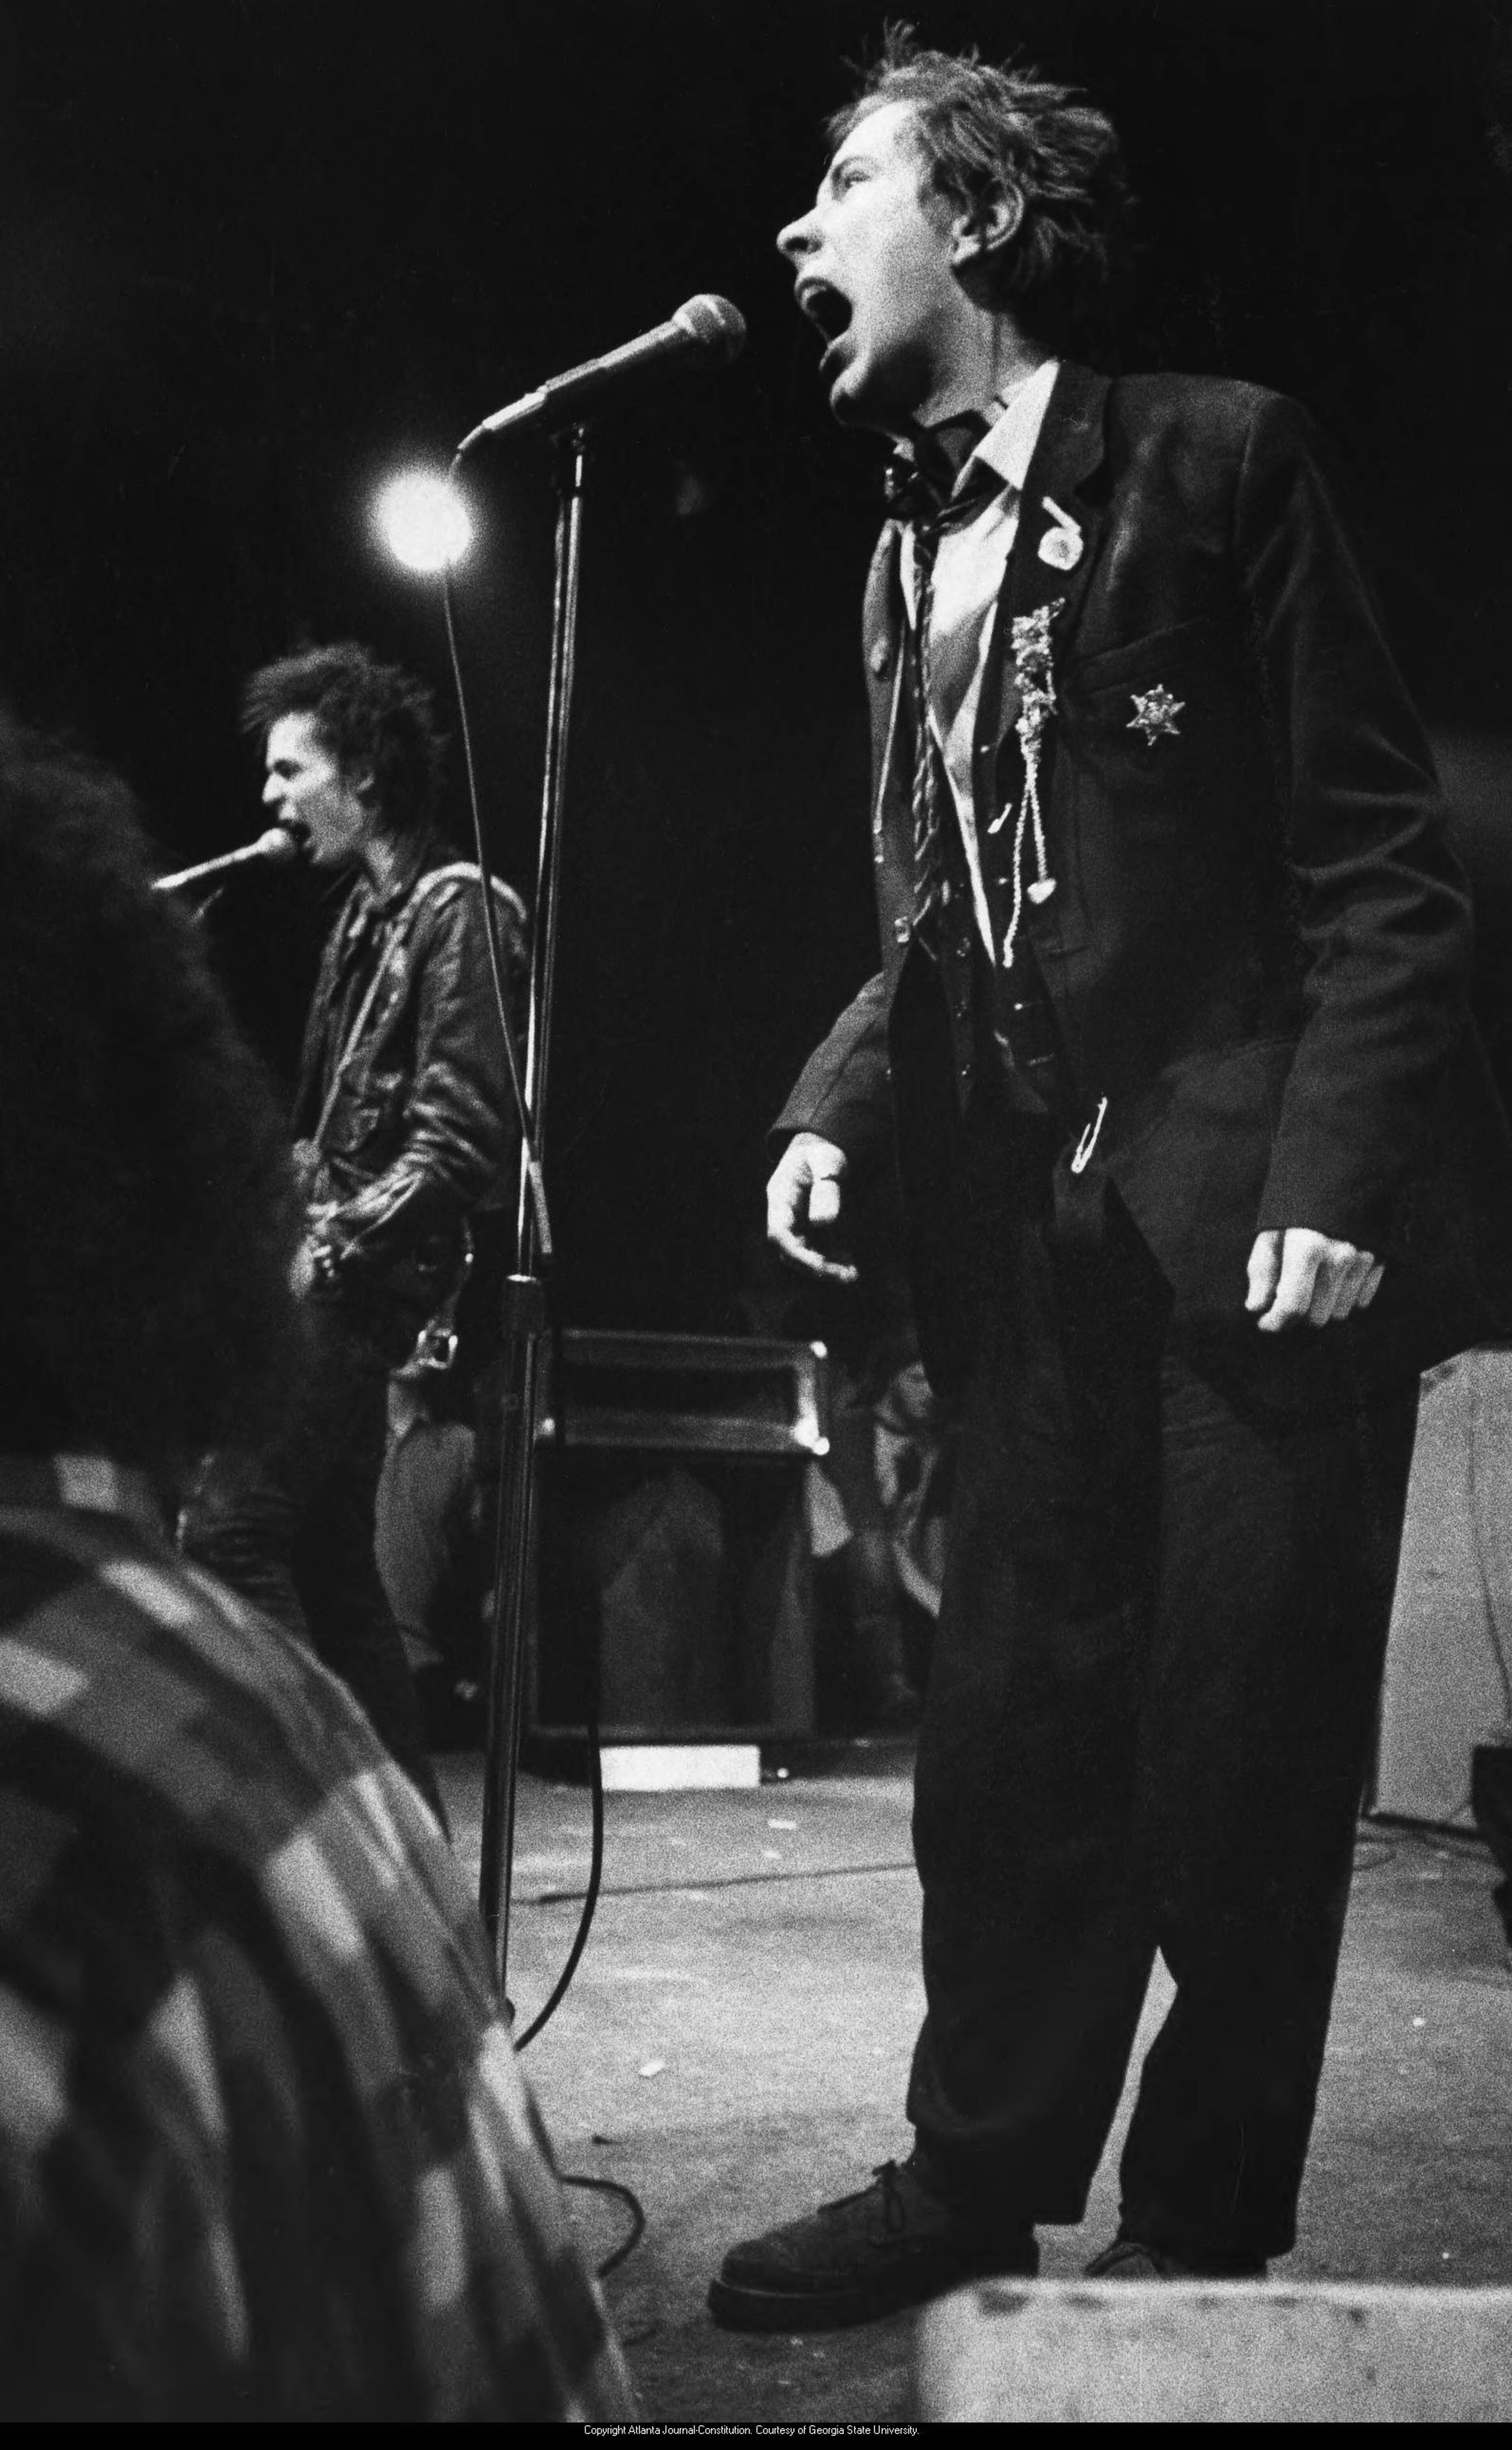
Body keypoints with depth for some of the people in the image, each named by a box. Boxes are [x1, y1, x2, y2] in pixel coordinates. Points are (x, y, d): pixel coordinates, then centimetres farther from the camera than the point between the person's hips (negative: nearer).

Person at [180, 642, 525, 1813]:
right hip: (341, 1281, 10)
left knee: (228, 1529, -14)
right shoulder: (370, 914, 17)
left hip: (361, 1282, -10)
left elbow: (462, 1141, -18)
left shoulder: (456, 910, -11)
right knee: (329, 1564, 11)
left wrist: (327, 1247, -20)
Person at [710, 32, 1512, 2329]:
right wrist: (842, 1109, 1)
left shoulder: (1215, 457, -3)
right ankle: (984, 2170, 23)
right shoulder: (910, 561, 16)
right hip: (1041, 1232, 6)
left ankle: (1202, 2231, 15)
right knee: (1010, 1731, 9)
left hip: (1254, 1210, -6)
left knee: (1237, 1763, 0)